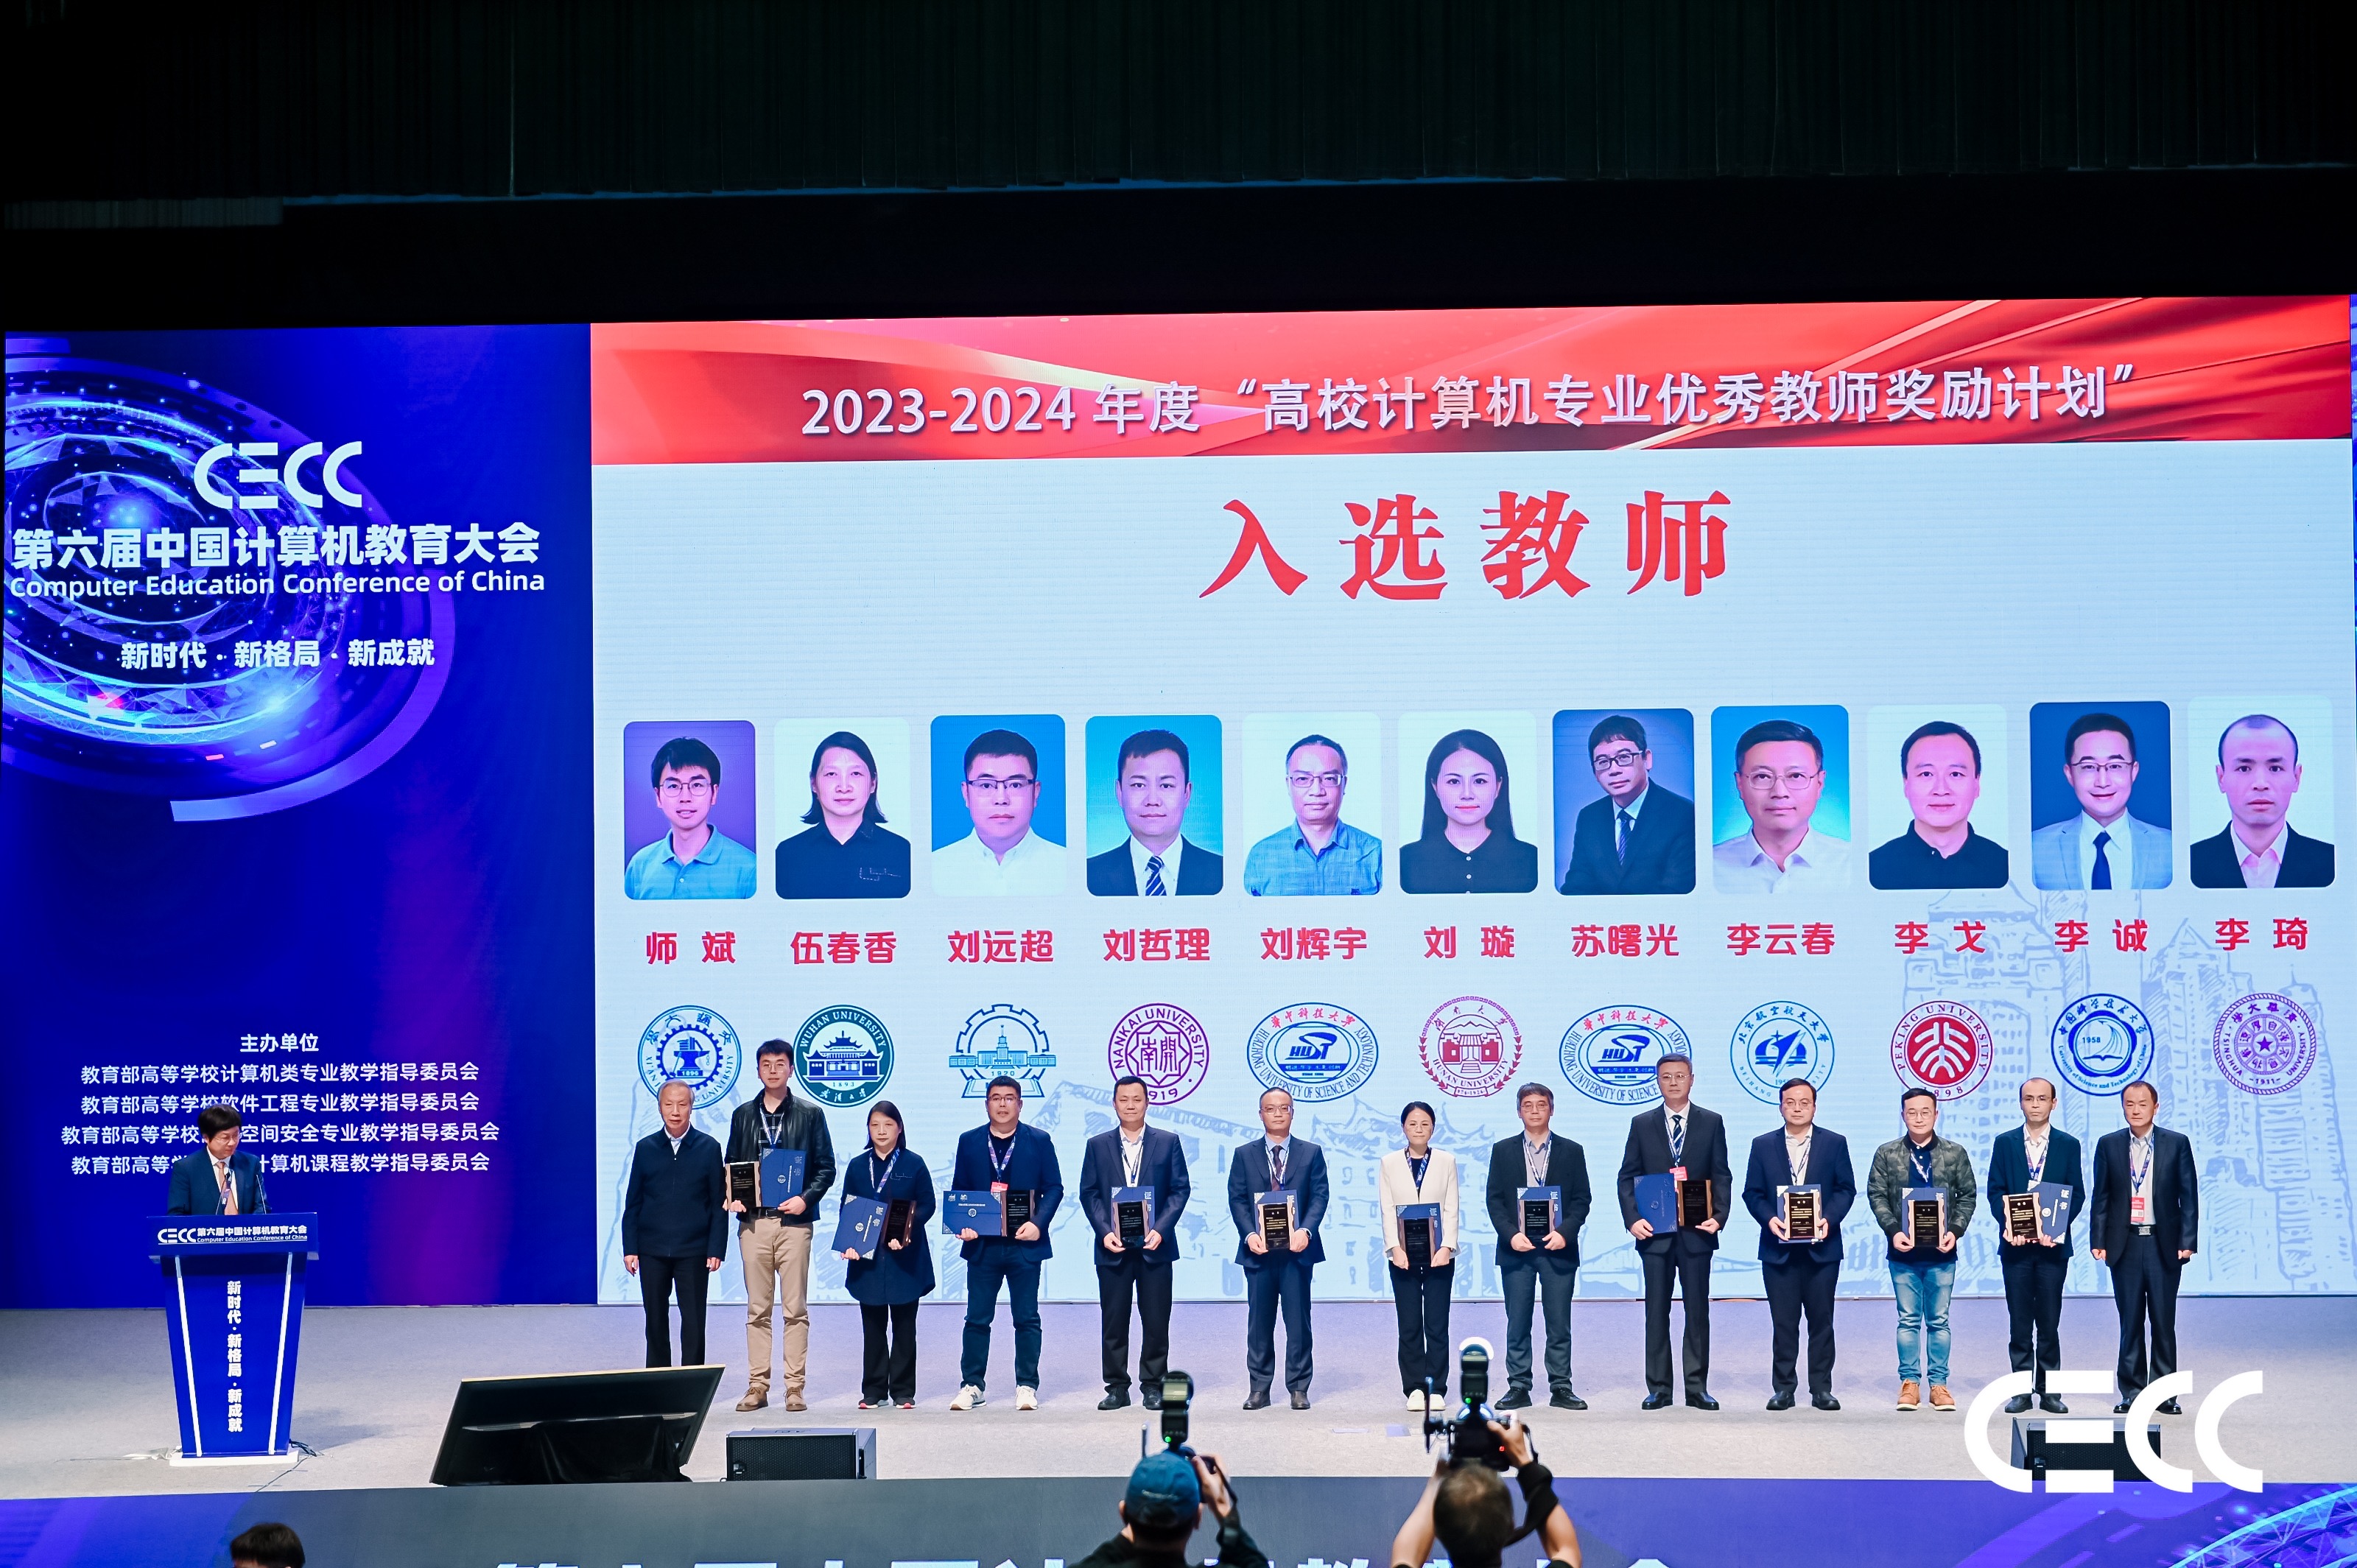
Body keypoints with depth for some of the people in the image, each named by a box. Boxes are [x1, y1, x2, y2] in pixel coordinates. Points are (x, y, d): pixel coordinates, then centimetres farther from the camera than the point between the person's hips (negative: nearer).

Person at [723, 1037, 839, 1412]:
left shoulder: (810, 1114, 6)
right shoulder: (743, 1116, 13)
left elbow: (826, 1167, 4)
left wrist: (806, 1198, -12)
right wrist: (732, 1197, -4)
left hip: (794, 1222, -2)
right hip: (753, 1222, 2)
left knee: (795, 1309, -1)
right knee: (757, 1309, 3)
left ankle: (794, 1386, 1)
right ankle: (757, 1385, 6)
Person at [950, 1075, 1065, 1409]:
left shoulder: (1039, 1141, 4)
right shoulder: (969, 1142, 8)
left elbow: (1053, 1187, 2)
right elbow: (959, 1190, 9)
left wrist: (1038, 1223, -13)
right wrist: (962, 1224, -8)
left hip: (1024, 1244, -1)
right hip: (982, 1244, 1)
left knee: (1027, 1318, 3)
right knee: (977, 1318, 3)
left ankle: (1027, 1386, 9)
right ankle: (971, 1385, 9)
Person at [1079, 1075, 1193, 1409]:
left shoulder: (1168, 1143, 6)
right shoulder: (1098, 1146, 8)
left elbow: (1180, 1190, 2)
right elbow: (1089, 1193, 5)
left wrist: (1161, 1229, -11)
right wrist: (1104, 1231, -10)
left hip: (1154, 1245, -1)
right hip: (1112, 1246, 1)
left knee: (1156, 1321, 1)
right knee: (1114, 1321, 3)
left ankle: (1153, 1385, 10)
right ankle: (1117, 1387, 10)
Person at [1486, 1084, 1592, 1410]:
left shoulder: (1571, 1151, 8)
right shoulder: (1503, 1151, 9)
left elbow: (1582, 1199, 4)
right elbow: (1494, 1199, 4)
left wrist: (1565, 1233, -12)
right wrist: (1511, 1234, -10)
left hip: (1558, 1248, 0)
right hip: (1516, 1248, 0)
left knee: (1559, 1323, 0)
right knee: (1517, 1324, 1)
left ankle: (1561, 1388, 5)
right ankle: (1518, 1387, 6)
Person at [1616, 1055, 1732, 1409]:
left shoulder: (1711, 1123, 7)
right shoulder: (1642, 1124, 8)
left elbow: (1721, 1177, 4)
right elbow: (1628, 1177, 6)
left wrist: (1718, 1216, -11)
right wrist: (1633, 1219, -8)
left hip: (1697, 1233, 0)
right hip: (1655, 1233, 0)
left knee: (1698, 1311, 2)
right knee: (1656, 1312, 2)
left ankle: (1697, 1388, 7)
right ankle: (1658, 1388, 6)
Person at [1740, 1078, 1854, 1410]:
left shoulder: (1834, 1143, 7)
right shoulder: (1763, 1145, 8)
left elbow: (1846, 1189, 3)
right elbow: (1752, 1193, 5)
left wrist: (1829, 1218, -13)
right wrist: (1769, 1219, -13)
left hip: (1821, 1246, 0)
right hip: (1779, 1247, 0)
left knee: (1822, 1320, 3)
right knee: (1783, 1322, 2)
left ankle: (1821, 1389, 9)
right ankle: (1783, 1388, 7)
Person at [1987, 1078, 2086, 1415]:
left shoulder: (2068, 1145, 6)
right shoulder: (2004, 1143, 7)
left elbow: (2077, 1193, 2)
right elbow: (1995, 1191, 3)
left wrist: (2055, 1227, -12)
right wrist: (2009, 1225, -13)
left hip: (2052, 1244, 0)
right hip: (2015, 1244, 0)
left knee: (2049, 1321, 1)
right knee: (2019, 1321, 2)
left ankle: (2049, 1391, 7)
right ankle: (2022, 1390, 6)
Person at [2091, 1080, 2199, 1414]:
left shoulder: (2177, 1144, 3)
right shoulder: (2109, 1145, 6)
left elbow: (2189, 1196, 2)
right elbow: (2101, 1198, 7)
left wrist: (2187, 1242, -6)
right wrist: (2098, 1242, -1)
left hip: (2164, 1245, -1)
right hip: (2125, 1245, 1)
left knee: (2164, 1323, 2)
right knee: (2130, 1323, 4)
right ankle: (2131, 1393, 10)